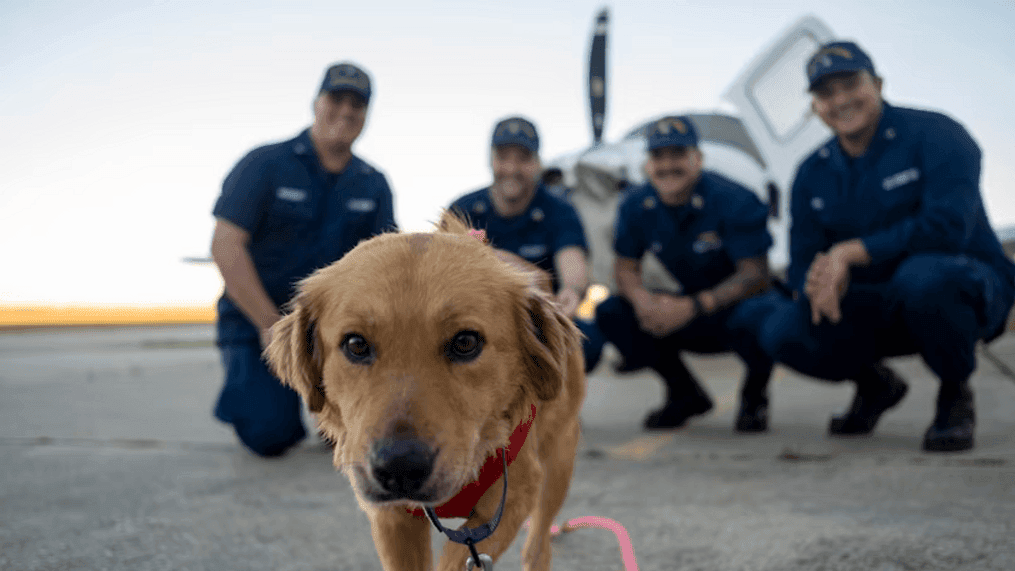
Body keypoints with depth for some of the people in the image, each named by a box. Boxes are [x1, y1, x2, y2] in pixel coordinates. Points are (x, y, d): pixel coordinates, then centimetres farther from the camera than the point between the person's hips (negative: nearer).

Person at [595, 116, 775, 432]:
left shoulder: (734, 201, -21)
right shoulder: (636, 205, -6)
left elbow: (755, 274, -24)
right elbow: (626, 267, 0)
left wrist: (691, 307, -36)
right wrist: (642, 298, -26)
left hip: (741, 302, -5)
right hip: (691, 307, 5)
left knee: (749, 320, -40)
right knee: (611, 312, -14)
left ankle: (755, 394, -2)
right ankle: (685, 394, 6)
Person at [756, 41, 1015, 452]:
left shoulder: (934, 135, -12)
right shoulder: (812, 174, 4)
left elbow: (947, 227, -26)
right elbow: (803, 263, 1)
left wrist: (849, 253, -24)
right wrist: (820, 283, -26)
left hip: (969, 288, -5)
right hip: (880, 310, 5)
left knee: (922, 275, -41)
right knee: (782, 332, -18)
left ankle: (955, 395, -10)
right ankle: (874, 385, 14)